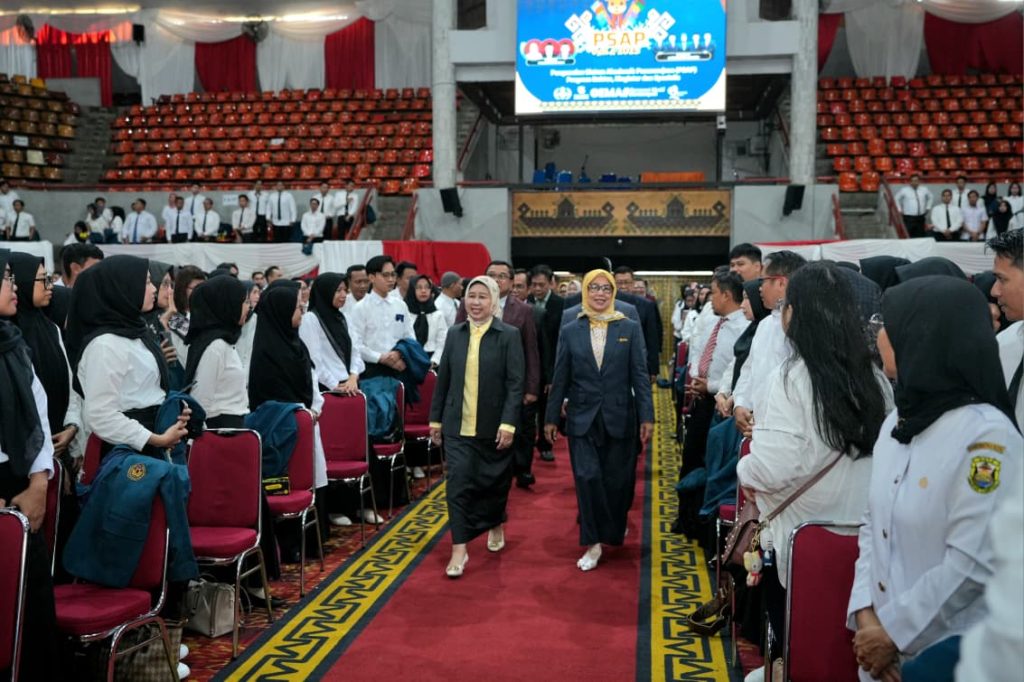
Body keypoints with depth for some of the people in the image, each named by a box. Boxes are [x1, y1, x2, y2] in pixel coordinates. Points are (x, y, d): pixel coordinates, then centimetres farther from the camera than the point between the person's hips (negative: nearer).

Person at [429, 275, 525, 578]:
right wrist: (435, 418, 8)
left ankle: (495, 526, 40)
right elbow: (443, 379, 9)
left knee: (495, 481, 14)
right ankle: (459, 549, 0)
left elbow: (515, 383, -10)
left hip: (493, 426, -2)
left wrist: (508, 423, -17)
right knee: (458, 482, -5)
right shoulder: (455, 334, 5)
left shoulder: (509, 335, -6)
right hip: (458, 425, 2)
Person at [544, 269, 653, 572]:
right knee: (588, 478, -5)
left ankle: (615, 528, 36)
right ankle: (593, 543, 8)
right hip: (582, 418, 0)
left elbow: (640, 375, -1)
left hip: (619, 418, 0)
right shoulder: (570, 331, 2)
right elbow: (560, 378, 5)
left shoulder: (630, 329, 0)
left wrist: (647, 416, -6)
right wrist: (551, 417, 6)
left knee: (617, 479, 8)